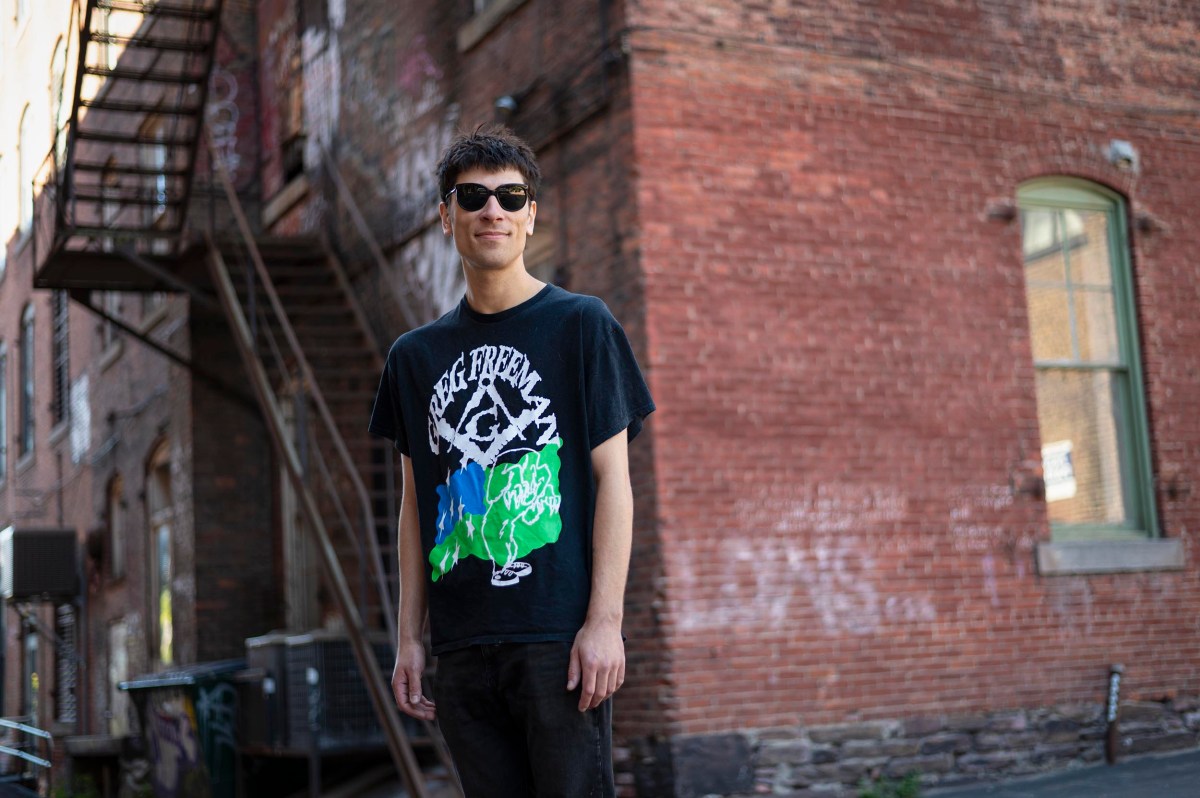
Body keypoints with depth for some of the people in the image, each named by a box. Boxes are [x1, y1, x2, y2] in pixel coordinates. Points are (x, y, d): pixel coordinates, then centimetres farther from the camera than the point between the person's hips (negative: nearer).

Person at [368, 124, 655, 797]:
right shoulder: (416, 355, 14)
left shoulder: (581, 325, 3)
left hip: (560, 639, -4)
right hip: (464, 647, 4)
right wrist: (410, 638, 11)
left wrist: (605, 621, -10)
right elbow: (416, 503, 16)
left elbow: (613, 478, -2)